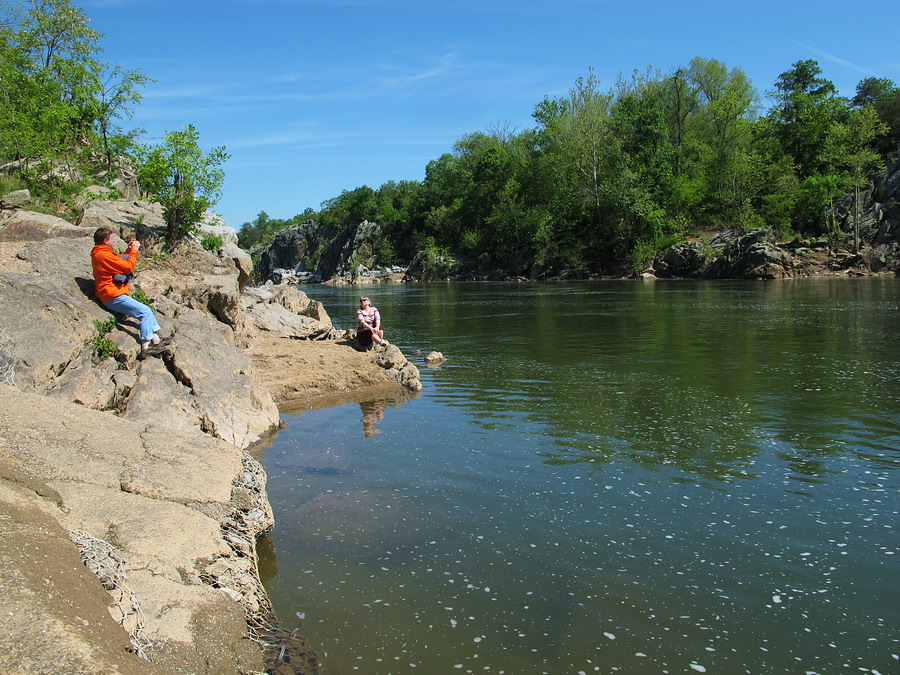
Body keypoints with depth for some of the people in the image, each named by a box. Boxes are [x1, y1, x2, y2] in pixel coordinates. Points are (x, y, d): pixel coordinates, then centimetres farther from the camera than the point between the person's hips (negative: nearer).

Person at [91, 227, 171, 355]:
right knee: (145, 312, -15)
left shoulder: (98, 254, 15)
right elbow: (128, 267, -17)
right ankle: (145, 347, -15)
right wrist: (134, 250, -5)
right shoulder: (104, 255, -19)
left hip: (112, 295, 11)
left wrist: (129, 250, 14)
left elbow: (120, 261, 26)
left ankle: (156, 340, 20)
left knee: (146, 310, 16)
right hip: (113, 297, -11)